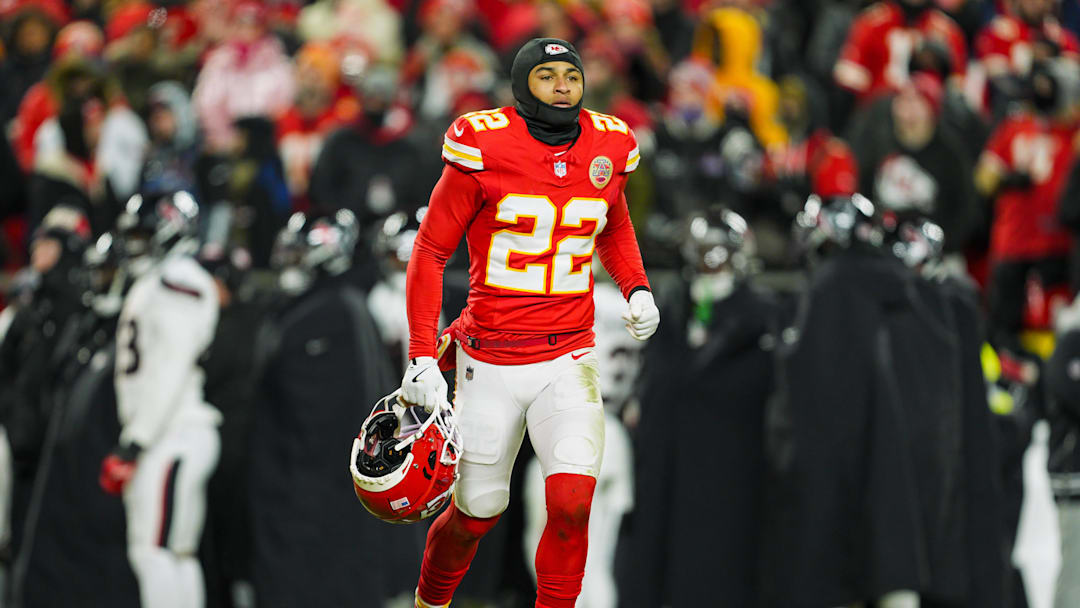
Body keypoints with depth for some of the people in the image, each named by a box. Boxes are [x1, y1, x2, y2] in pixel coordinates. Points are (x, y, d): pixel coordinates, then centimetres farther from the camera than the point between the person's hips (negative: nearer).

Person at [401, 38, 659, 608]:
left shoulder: (608, 148, 2)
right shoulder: (485, 148, -11)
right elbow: (431, 250, -5)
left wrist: (637, 289, 5)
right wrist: (422, 357, -11)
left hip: (569, 359, 2)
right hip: (490, 362, -2)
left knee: (572, 501, -19)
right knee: (477, 512, 9)